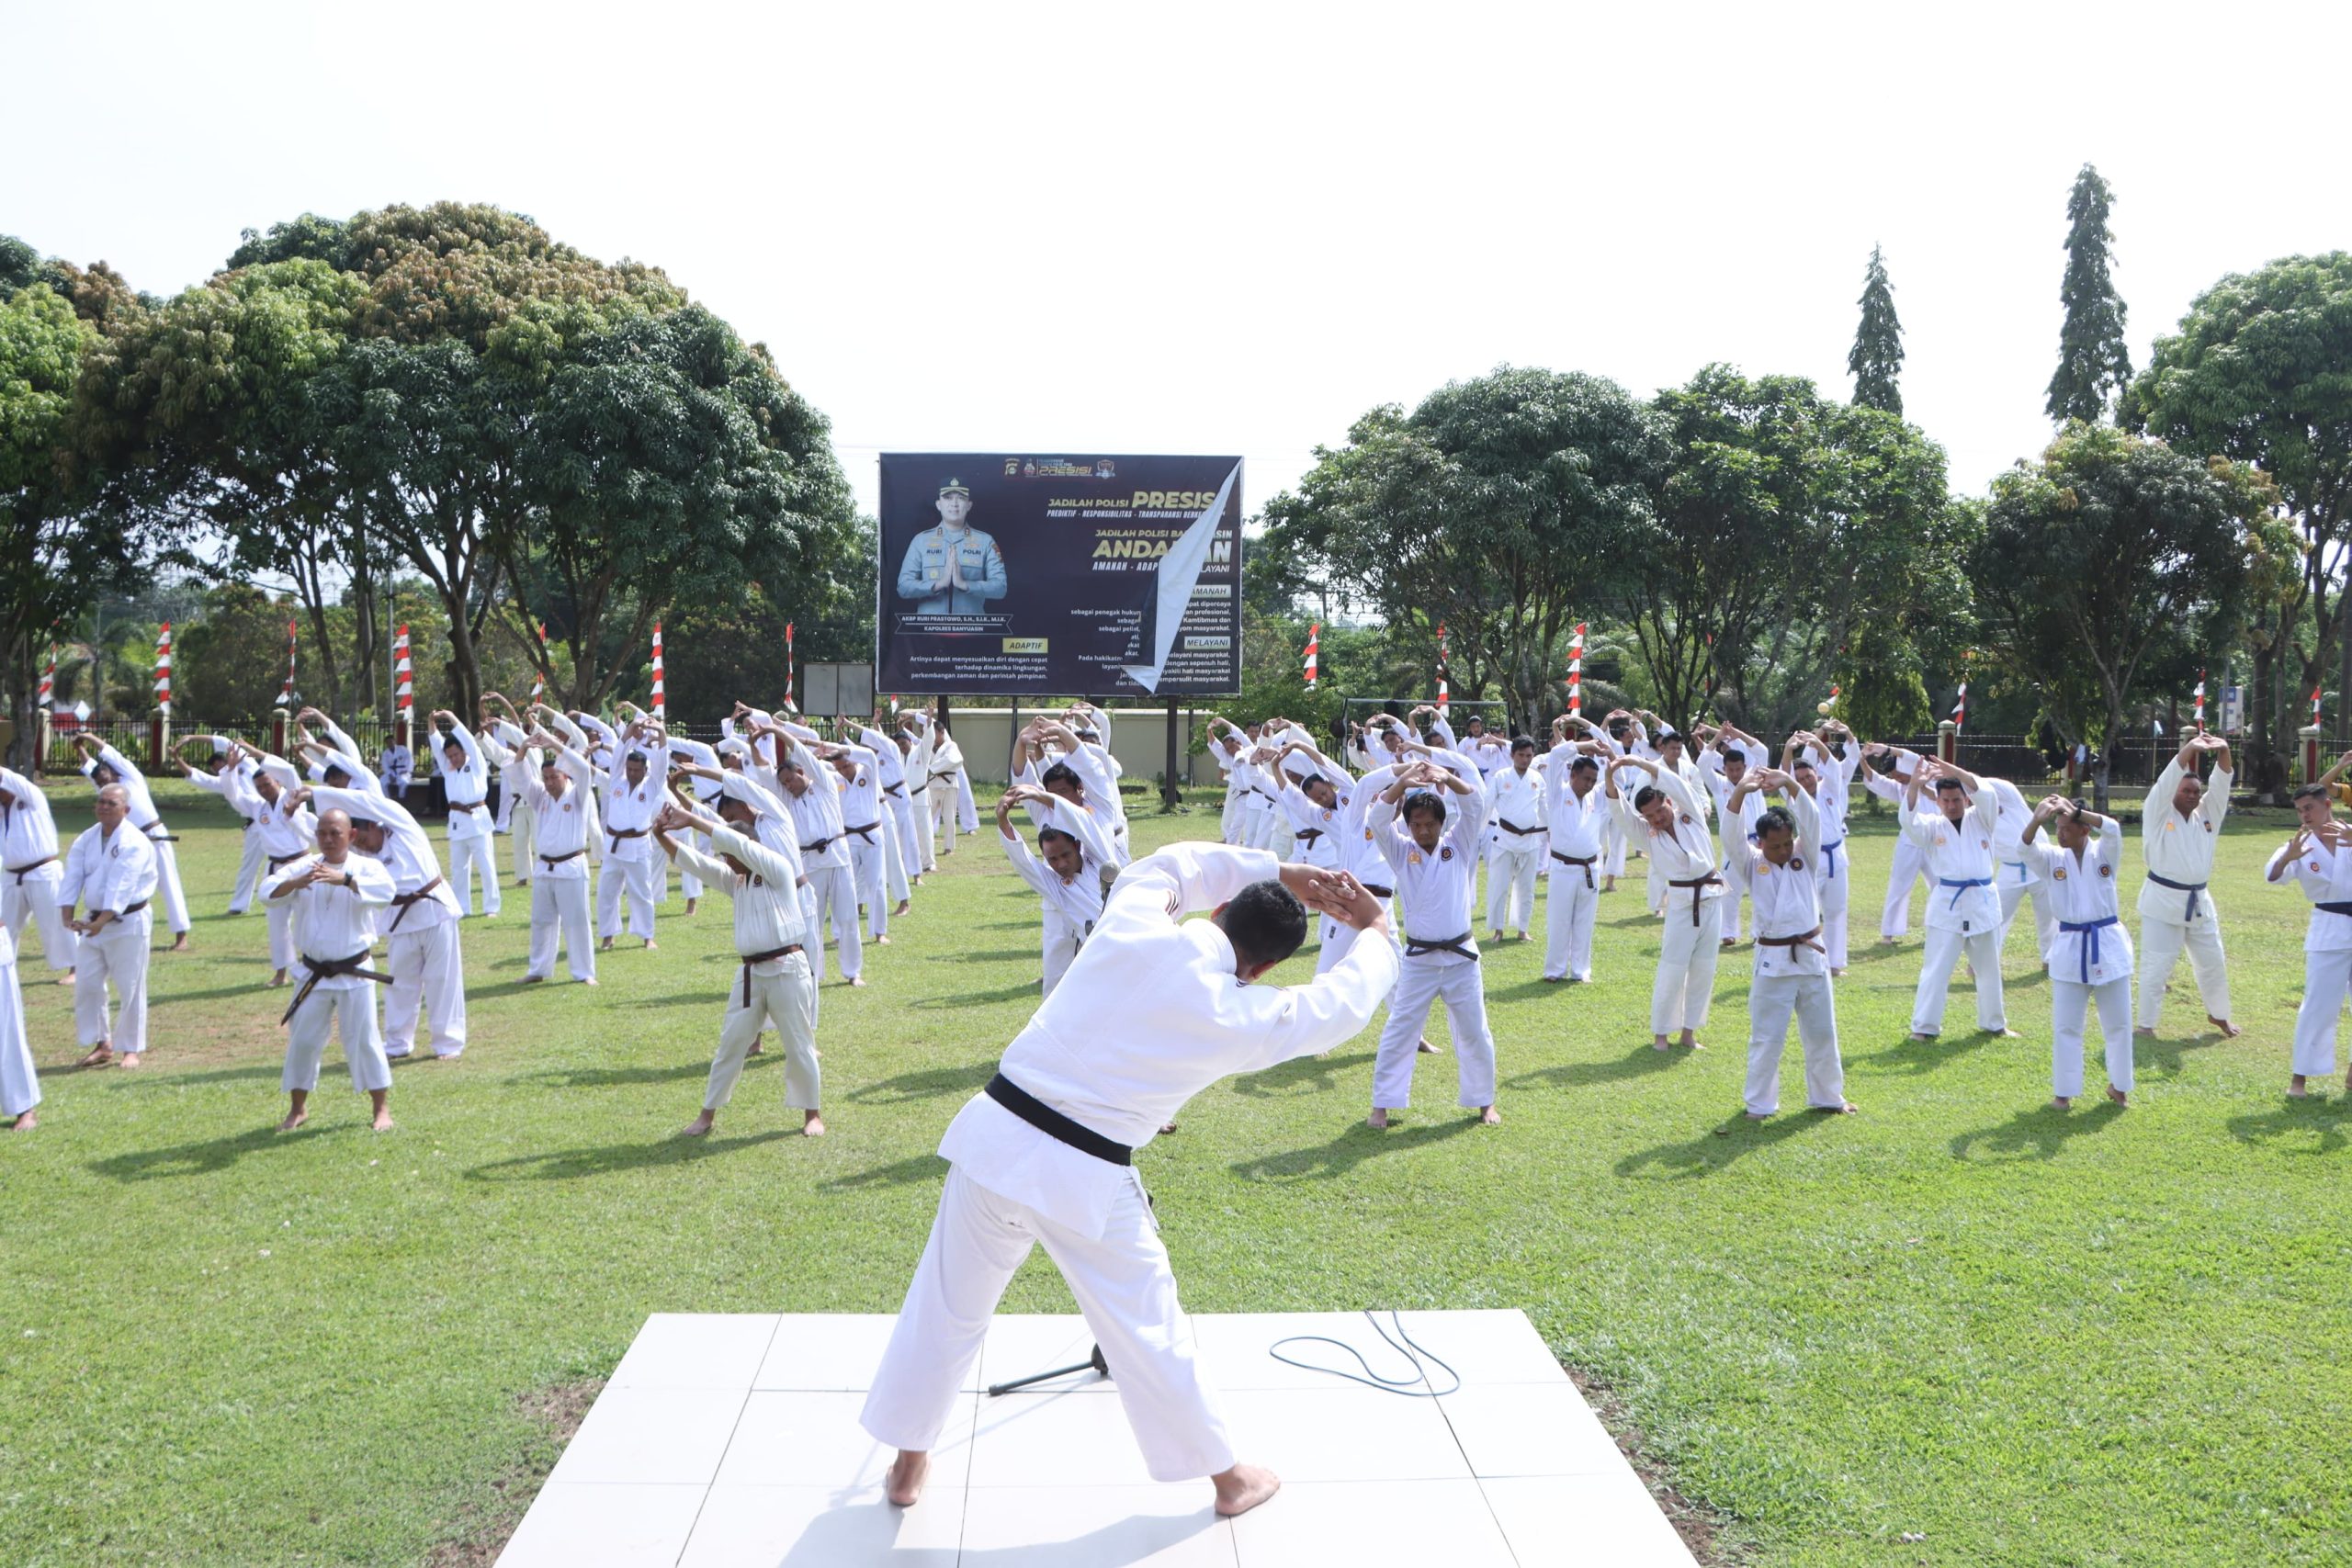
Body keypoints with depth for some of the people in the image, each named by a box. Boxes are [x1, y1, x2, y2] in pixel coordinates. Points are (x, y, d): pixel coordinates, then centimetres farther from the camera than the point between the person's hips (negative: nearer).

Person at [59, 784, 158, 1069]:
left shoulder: (134, 842, -15)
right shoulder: (87, 839, 6)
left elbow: (122, 887, -24)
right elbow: (72, 878, -3)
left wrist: (102, 922, -31)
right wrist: (68, 917, -17)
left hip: (128, 922, -7)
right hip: (93, 921, 7)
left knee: (130, 988, -2)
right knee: (86, 984, 8)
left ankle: (131, 1049, 10)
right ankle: (102, 1044, 22)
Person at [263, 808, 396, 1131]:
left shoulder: (365, 867, -7)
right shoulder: (305, 866, 0)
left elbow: (386, 892, -27)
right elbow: (267, 889, -13)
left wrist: (345, 879, -41)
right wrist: (296, 882, -34)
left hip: (354, 973, -3)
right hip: (314, 974, 3)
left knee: (363, 1040, 1)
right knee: (302, 1040, 10)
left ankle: (382, 1108, 14)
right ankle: (298, 1108, 28)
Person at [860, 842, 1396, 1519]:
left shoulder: (1130, 922, -6)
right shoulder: (1241, 1018, -11)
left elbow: (1168, 866, 17)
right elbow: (1340, 1002, 7)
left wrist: (1277, 871, 17)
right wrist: (1377, 931, 24)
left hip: (995, 1136, 3)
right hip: (1082, 1179, -3)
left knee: (948, 1306, 21)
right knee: (1148, 1331, 15)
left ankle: (908, 1461, 38)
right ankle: (1227, 1476, 35)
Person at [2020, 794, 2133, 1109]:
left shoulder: (2104, 853, -2)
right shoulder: (2052, 858, 0)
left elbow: (2113, 829, -23)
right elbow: (2025, 847, -19)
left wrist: (2075, 811, -34)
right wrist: (2038, 819, -39)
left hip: (2108, 946, 0)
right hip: (2070, 949, 0)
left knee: (2118, 1022, 10)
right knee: (2066, 1025, 4)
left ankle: (2118, 1084, 29)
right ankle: (2064, 1090, 15)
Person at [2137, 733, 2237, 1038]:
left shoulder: (2206, 815, 9)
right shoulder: (2159, 815, -5)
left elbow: (2221, 785, -3)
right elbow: (2165, 783, -19)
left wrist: (2224, 753, -20)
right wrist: (2188, 750, -27)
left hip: (2198, 901, 6)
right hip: (2163, 902, -6)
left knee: (2213, 962, 18)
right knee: (2156, 967, -4)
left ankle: (2218, 1014, 38)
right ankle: (2146, 1025, 4)